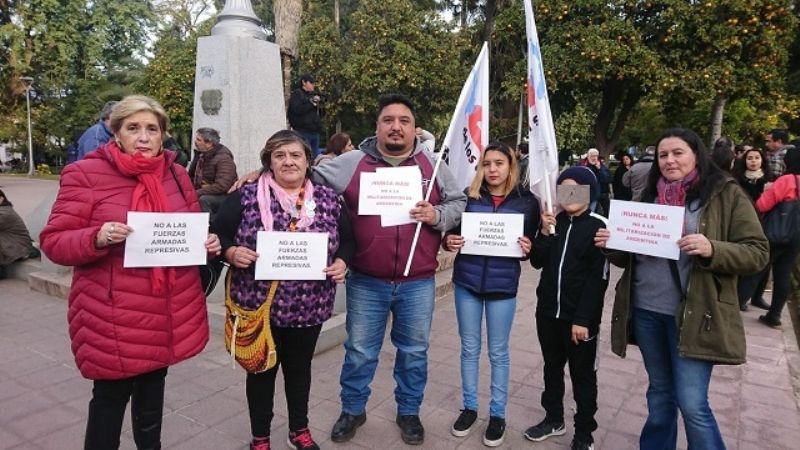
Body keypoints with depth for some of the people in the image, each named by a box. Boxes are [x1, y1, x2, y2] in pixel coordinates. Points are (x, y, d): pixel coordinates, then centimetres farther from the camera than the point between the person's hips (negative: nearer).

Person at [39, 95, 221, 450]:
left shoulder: (176, 174, 6)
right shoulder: (85, 174, -8)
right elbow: (54, 242, -8)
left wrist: (208, 243, -6)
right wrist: (97, 239, -27)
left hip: (170, 311, 5)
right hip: (113, 315, -4)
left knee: (153, 387, 22)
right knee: (111, 394, 9)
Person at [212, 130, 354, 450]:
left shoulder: (328, 199, 1)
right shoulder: (246, 197, -7)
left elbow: (348, 240, 9)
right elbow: (217, 235, -2)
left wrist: (341, 262, -10)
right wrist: (231, 252, -21)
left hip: (309, 307, 2)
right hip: (259, 305, -2)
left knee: (300, 367, 20)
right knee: (262, 368, 15)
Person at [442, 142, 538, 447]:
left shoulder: (527, 201, -3)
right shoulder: (469, 196, -1)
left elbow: (532, 244, 5)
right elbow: (450, 233, 6)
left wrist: (527, 249, -17)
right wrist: (449, 241, -15)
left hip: (502, 285, -1)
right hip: (467, 281, 2)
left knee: (498, 352, 11)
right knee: (469, 348, 14)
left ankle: (497, 414, 28)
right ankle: (469, 407, 31)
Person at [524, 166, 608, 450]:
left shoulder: (599, 226, -8)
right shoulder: (554, 221, 5)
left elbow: (598, 277, -13)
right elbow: (537, 262, 3)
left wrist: (583, 318, -17)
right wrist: (545, 232, -12)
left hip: (581, 316, -4)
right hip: (547, 310, 5)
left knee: (582, 374, 9)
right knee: (552, 367, 18)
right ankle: (553, 418, 36)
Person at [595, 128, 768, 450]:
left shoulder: (726, 194, -3)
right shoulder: (651, 195, 11)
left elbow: (757, 252, -7)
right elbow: (632, 255, 16)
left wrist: (712, 249, -25)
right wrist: (612, 246, -5)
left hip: (692, 315, -4)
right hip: (645, 311, 5)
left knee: (692, 404, -2)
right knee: (659, 393, 18)